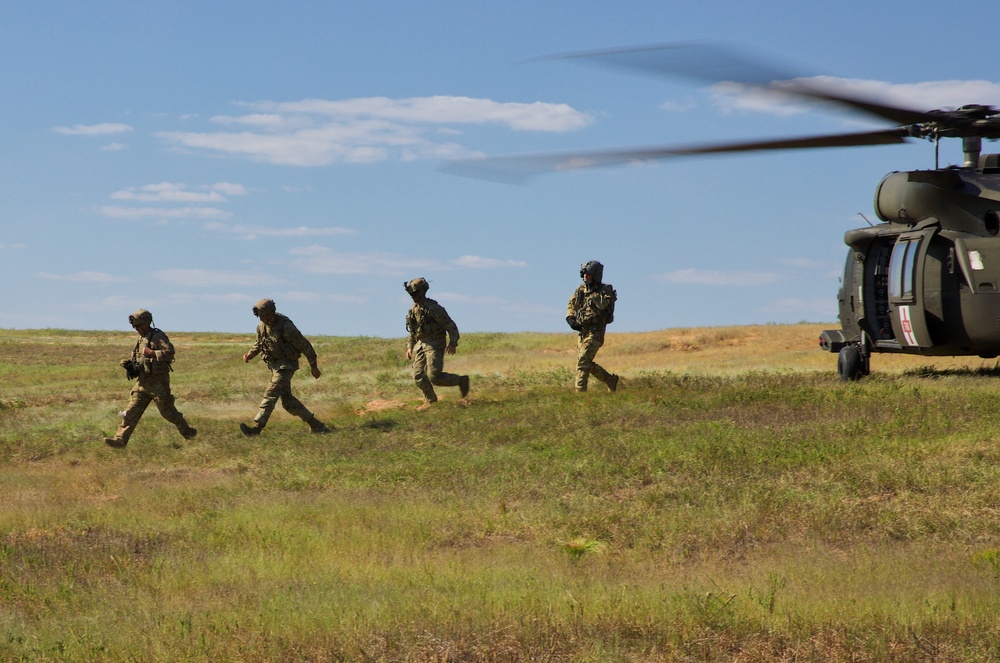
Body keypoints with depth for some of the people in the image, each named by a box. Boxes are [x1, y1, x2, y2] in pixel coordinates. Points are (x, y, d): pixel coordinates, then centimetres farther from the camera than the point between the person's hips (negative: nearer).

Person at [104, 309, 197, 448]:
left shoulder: (158, 337, -10)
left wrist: (152, 353, -28)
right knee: (132, 411, -2)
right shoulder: (140, 339, 15)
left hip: (158, 382, -7)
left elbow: (169, 352, -24)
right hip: (142, 382, 7)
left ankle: (187, 432, 21)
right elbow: (135, 358, 27)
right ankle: (120, 439, -6)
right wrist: (129, 364, 6)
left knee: (167, 411, 1)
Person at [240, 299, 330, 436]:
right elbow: (259, 343, 19)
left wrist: (314, 366, -11)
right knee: (286, 399, 9)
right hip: (274, 365, 9)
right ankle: (315, 424, 17)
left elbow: (305, 345, -16)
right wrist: (250, 354, -1)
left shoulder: (286, 327, -23)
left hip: (286, 365, -9)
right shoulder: (262, 325, 0)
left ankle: (256, 427, -19)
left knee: (271, 394, -16)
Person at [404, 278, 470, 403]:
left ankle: (461, 380, 5)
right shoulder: (413, 310, 10)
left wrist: (453, 343, -22)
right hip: (420, 345, 7)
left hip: (434, 345, -7)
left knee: (434, 376, -15)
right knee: (418, 376, -2)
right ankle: (431, 401, 9)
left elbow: (451, 326, -13)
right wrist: (410, 347, 17)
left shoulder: (433, 308, -14)